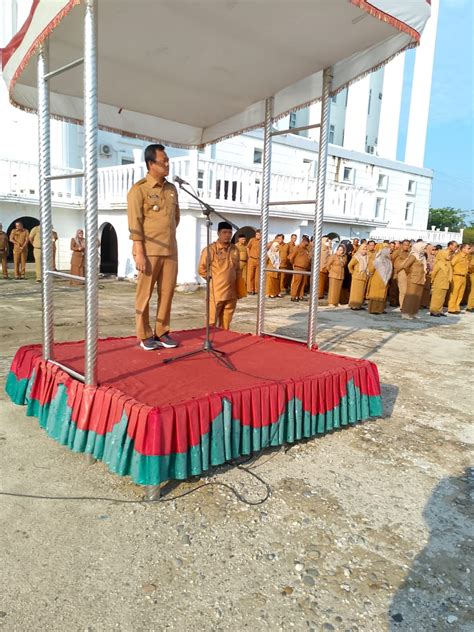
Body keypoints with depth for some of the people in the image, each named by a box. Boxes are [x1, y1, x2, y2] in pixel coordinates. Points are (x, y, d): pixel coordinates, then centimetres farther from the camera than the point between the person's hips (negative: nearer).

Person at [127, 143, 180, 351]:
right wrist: (139, 252, -16)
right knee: (145, 293, 2)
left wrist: (168, 236, 15)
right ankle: (145, 335, 12)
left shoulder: (172, 189, 13)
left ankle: (162, 332, 19)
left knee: (167, 292, 7)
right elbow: (135, 223, -10)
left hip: (170, 250, 5)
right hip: (149, 250, -5)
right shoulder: (139, 189, -5)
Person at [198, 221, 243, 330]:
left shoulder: (235, 250, 9)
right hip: (216, 293, -5)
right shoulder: (211, 249, -9)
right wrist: (213, 279, -1)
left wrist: (237, 289, 13)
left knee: (226, 324, 12)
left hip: (231, 293, 5)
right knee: (211, 323, -2)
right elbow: (202, 269, -6)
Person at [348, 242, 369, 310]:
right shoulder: (356, 257, -7)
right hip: (357, 277, -6)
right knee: (355, 291, -4)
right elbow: (350, 265, -6)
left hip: (364, 277, 6)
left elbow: (368, 266, 18)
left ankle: (359, 305, 13)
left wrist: (367, 273, 9)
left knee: (362, 292, 8)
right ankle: (353, 305, -1)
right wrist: (353, 272, 0)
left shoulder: (367, 257, 10)